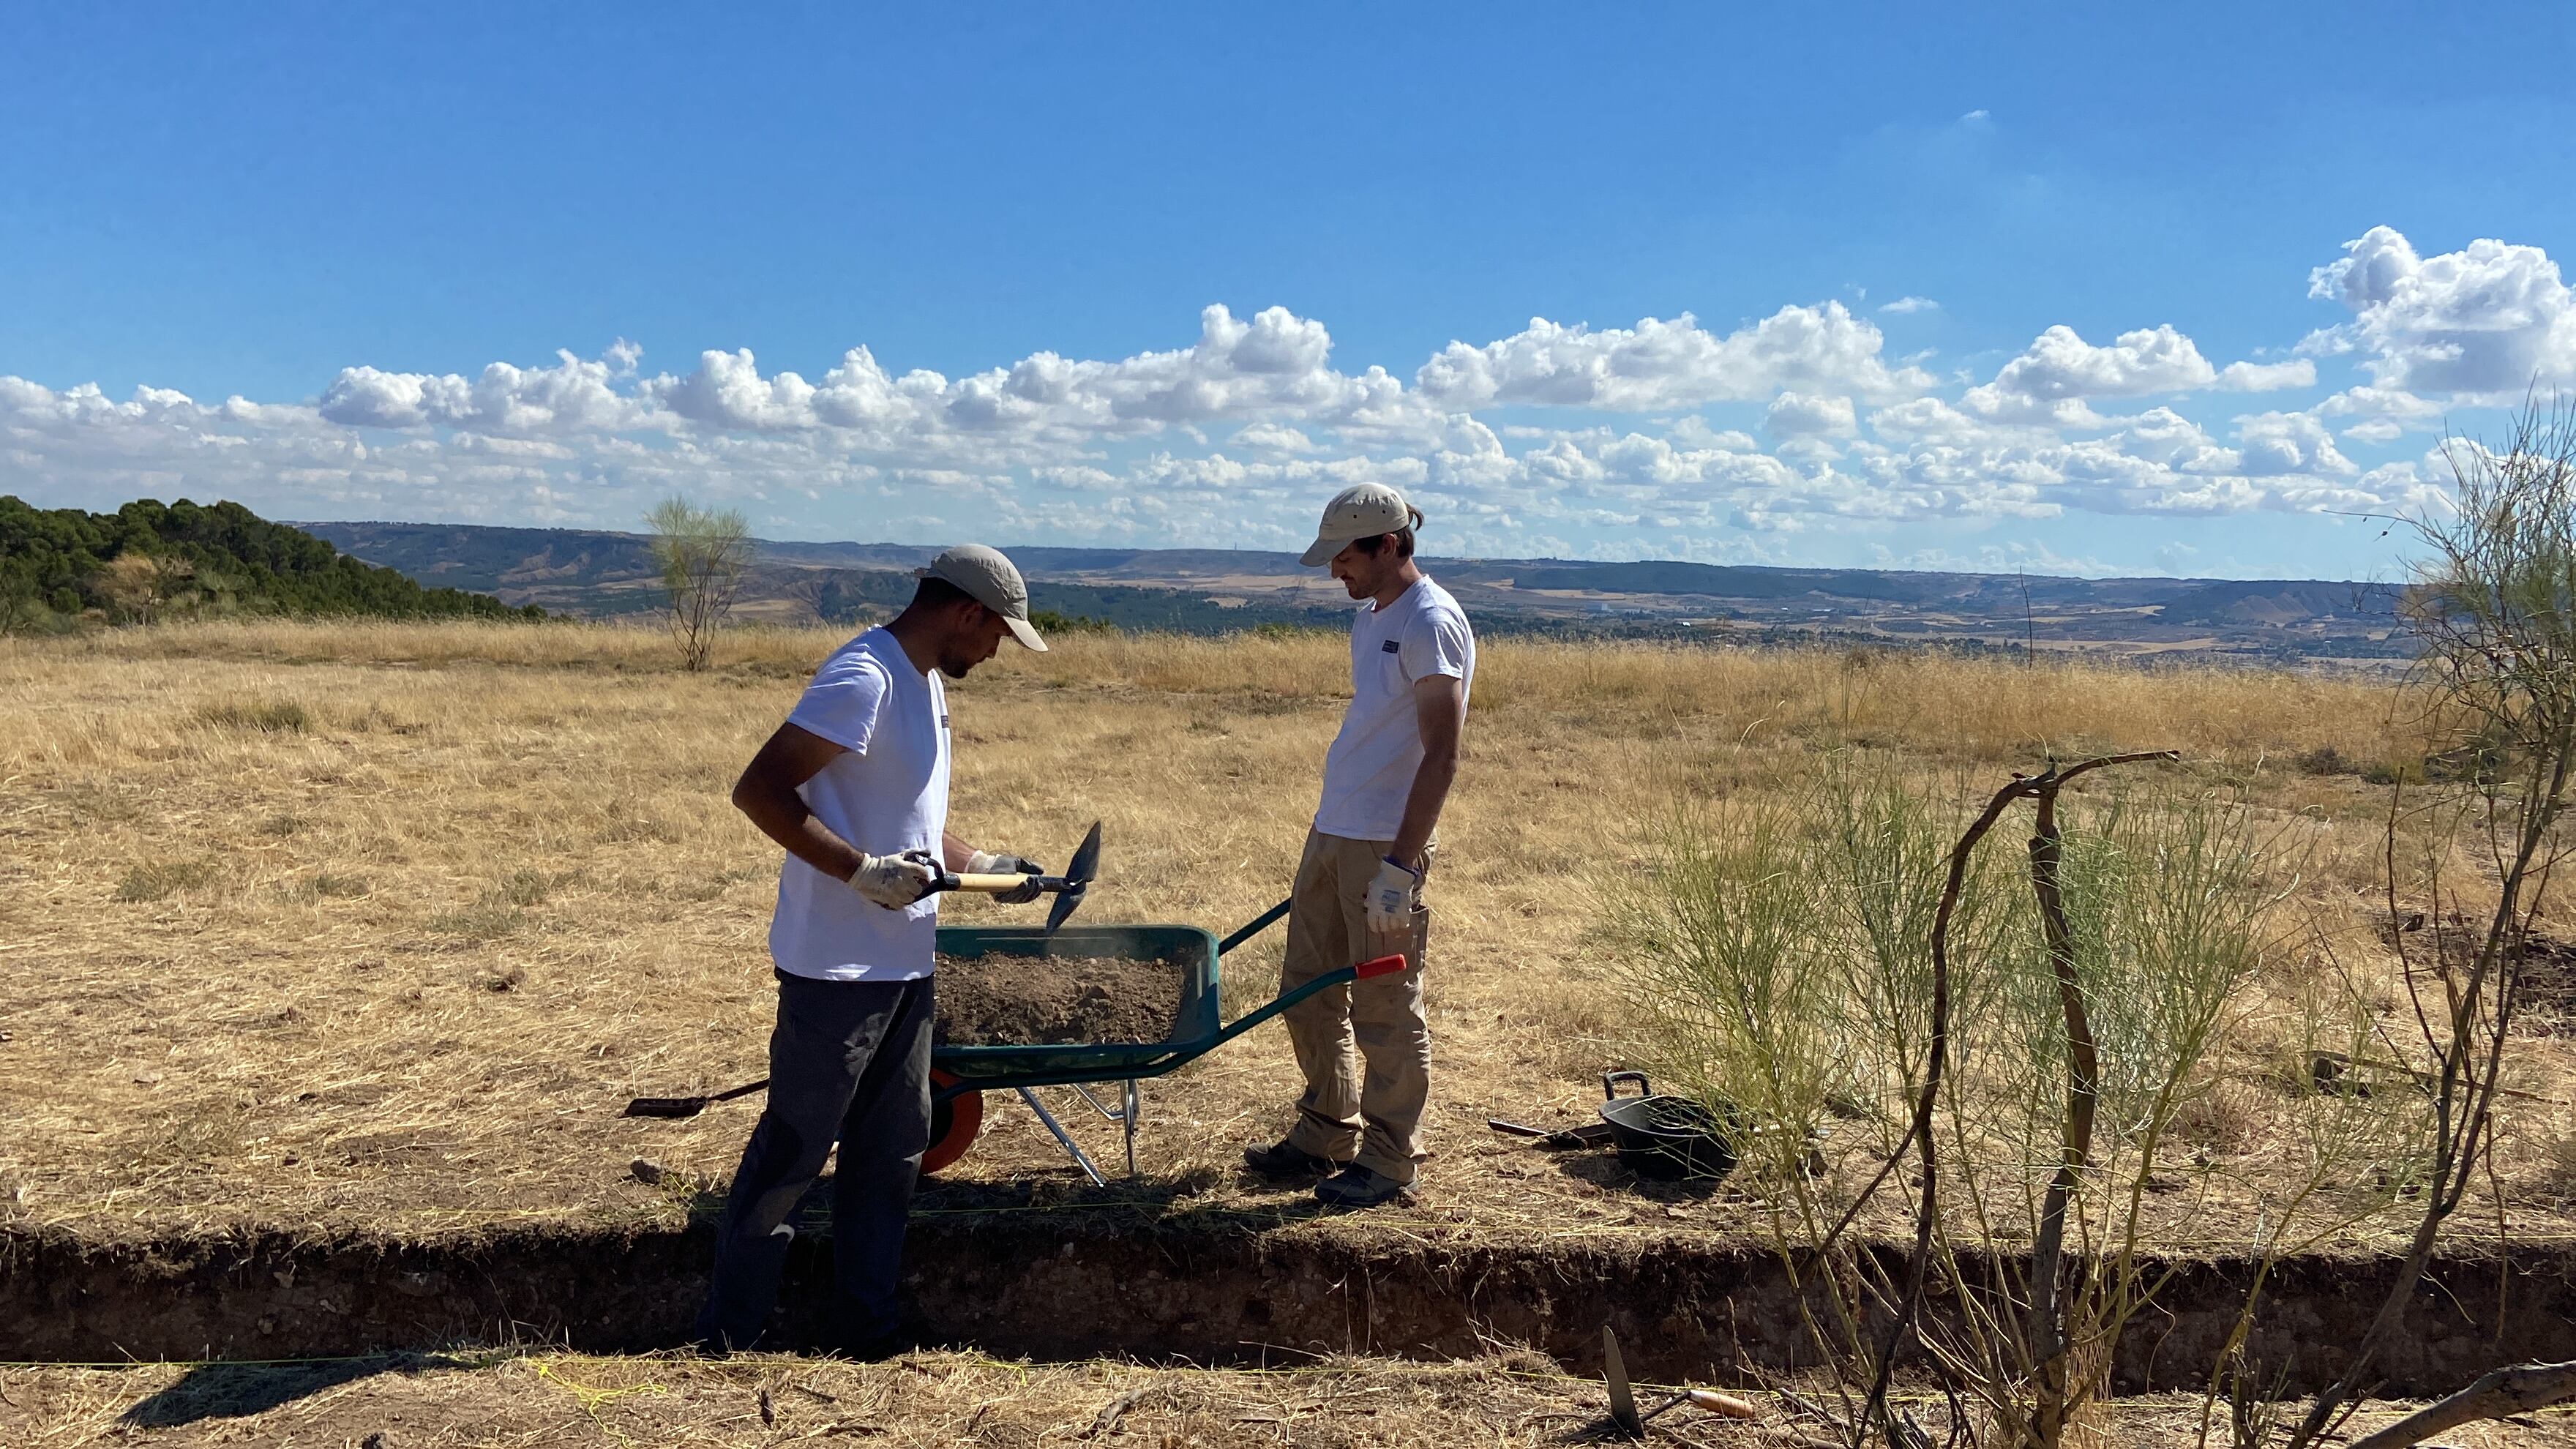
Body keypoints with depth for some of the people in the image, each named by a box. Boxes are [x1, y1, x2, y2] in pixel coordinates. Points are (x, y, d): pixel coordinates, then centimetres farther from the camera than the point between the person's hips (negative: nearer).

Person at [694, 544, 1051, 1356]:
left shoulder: (926, 684, 14)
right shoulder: (862, 679, -17)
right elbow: (759, 791, -23)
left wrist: (985, 865, 15)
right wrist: (864, 872, -27)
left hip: (904, 964, 10)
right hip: (836, 968, -10)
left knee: (893, 1150, 14)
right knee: (791, 1152, 1)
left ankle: (867, 1333, 25)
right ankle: (725, 1338, 15)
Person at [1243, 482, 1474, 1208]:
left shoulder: (1431, 623, -14)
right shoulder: (1371, 617, 15)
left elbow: (1441, 754, -20)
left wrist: (1397, 867, -24)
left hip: (1384, 846, -9)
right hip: (1332, 831, 10)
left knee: (1385, 1010, 1)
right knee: (1309, 990, 15)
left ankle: (1388, 1161, 14)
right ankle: (1326, 1135, 29)